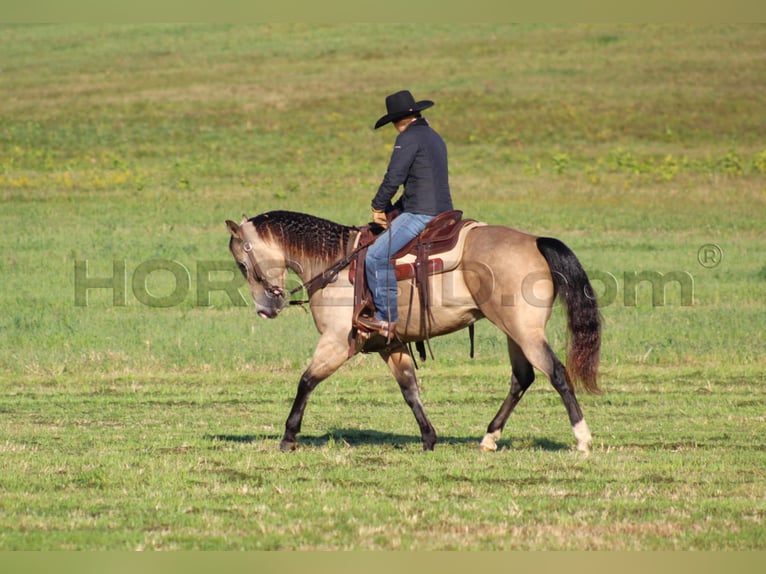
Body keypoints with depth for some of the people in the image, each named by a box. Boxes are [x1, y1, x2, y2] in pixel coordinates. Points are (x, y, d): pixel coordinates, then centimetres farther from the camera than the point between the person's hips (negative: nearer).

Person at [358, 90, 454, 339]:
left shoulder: (409, 138, -10)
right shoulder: (435, 138, 21)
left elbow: (394, 177, -14)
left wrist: (378, 207, 0)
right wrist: (393, 208, 19)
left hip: (420, 214, -10)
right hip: (442, 213, 10)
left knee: (377, 256, -15)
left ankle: (388, 318, -17)